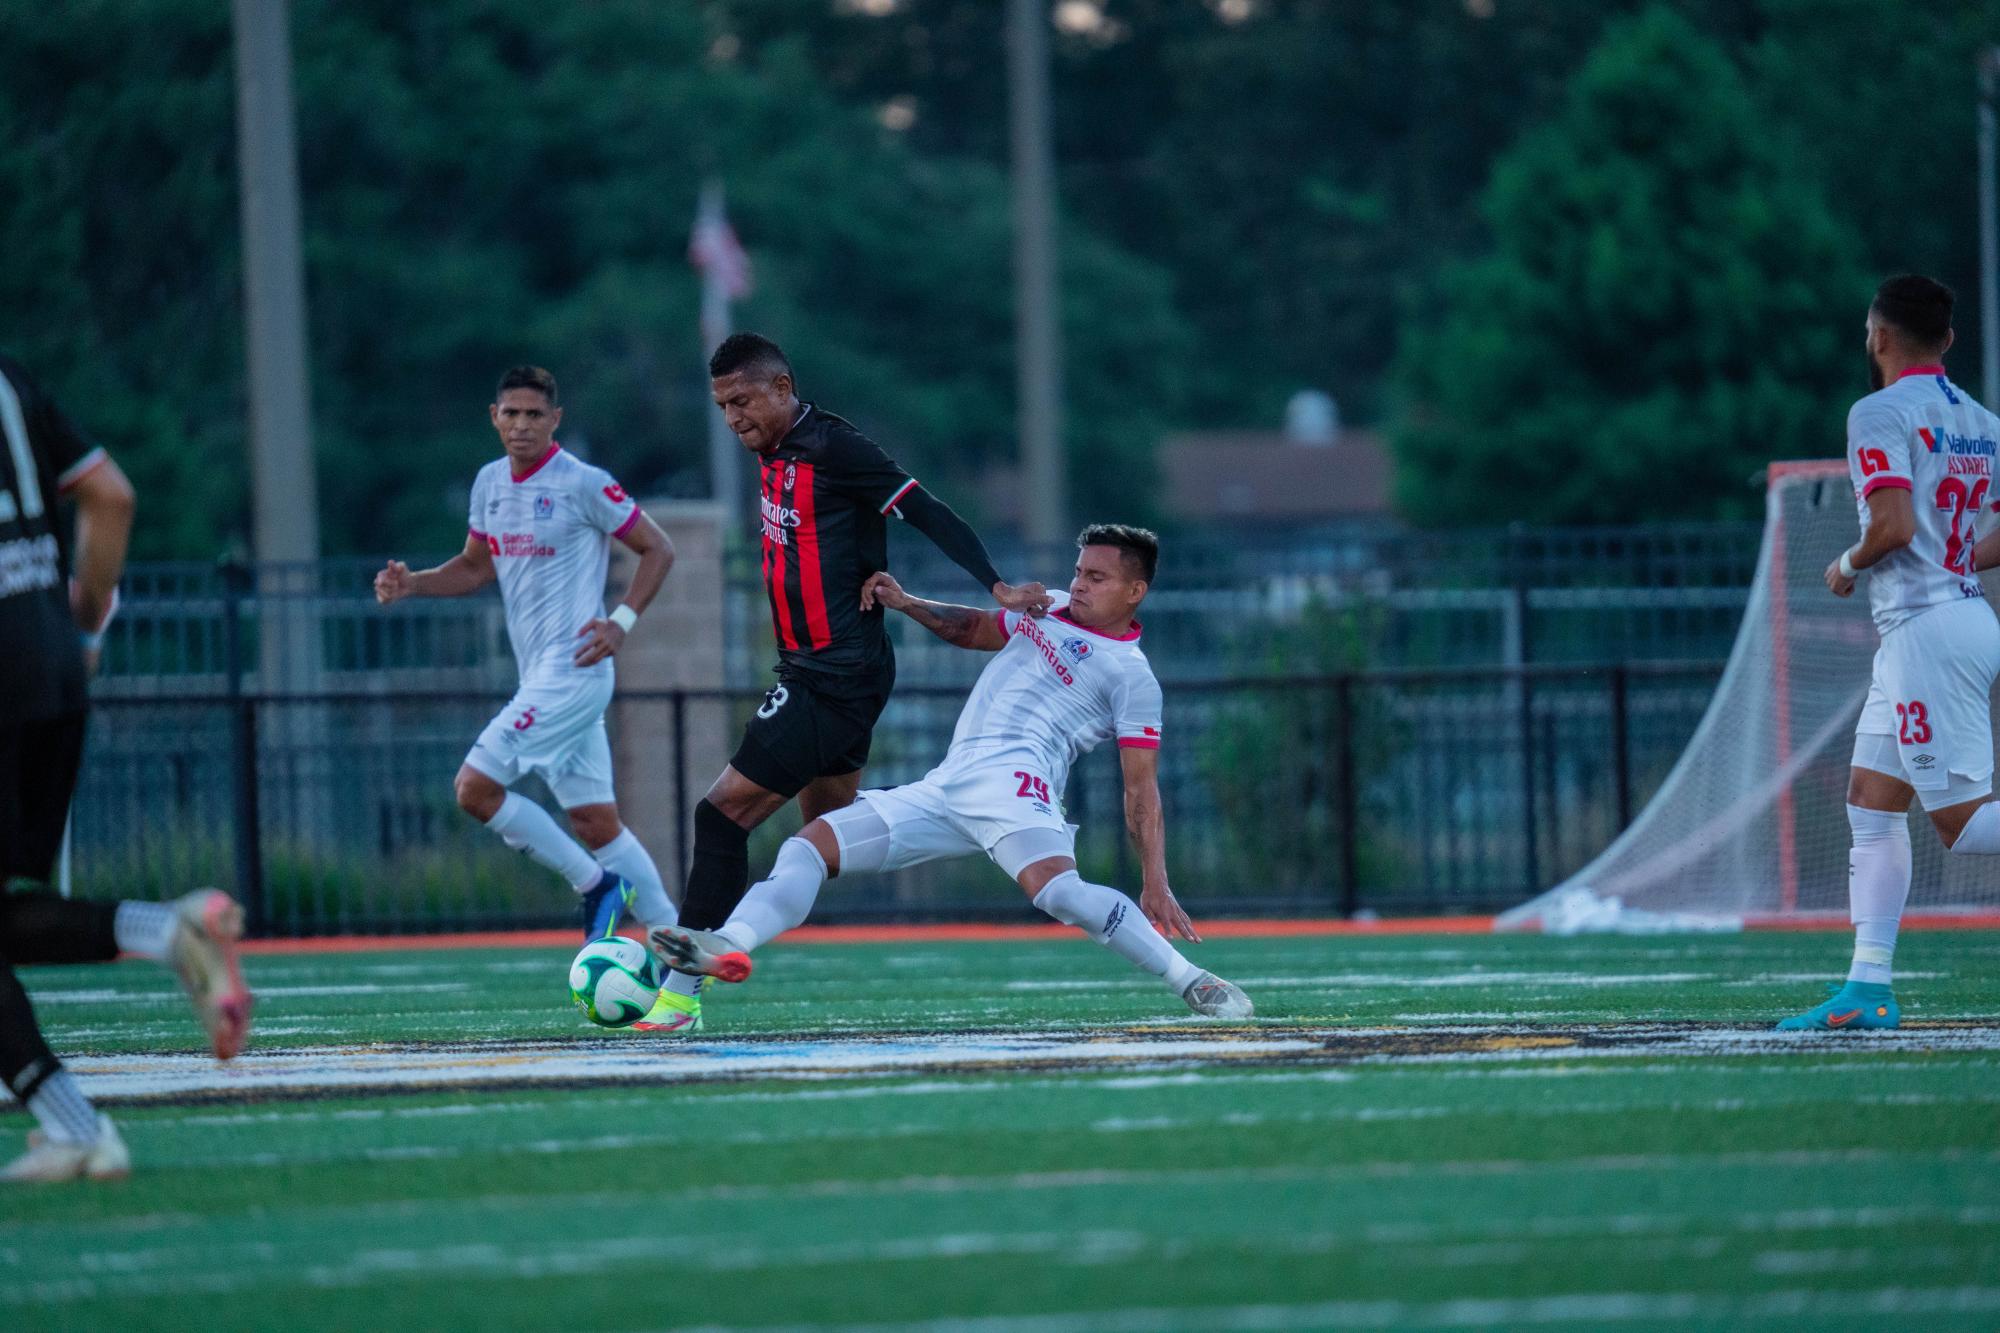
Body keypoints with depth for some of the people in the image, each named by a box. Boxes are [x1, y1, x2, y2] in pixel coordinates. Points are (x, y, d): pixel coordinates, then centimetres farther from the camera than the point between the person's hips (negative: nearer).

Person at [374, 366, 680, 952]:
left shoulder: (584, 485, -10)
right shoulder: (490, 482, 11)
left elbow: (657, 550, -4)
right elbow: (476, 567, 23)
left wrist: (622, 622, -15)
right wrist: (411, 584, 6)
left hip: (573, 671, -8)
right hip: (538, 677, 8)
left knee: (475, 788, -14)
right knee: (596, 824, 8)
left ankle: (596, 885, -3)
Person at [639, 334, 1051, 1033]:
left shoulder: (835, 450, -15)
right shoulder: (776, 454, 12)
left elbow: (930, 515, -17)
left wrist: (997, 587, -24)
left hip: (837, 677, -10)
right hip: (808, 666, 10)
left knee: (724, 812, -11)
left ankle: (680, 995, -10)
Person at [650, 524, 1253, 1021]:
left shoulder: (1131, 675, 3)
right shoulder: (1047, 608, 24)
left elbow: (1141, 787, -1)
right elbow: (972, 629, 41)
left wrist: (1156, 884, -10)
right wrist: (906, 604, 24)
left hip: (1012, 776, -8)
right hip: (940, 791, 8)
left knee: (1057, 889, -36)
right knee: (812, 843, -5)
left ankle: (1191, 982, -28)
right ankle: (730, 945, -23)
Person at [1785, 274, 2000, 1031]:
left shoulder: (1881, 414, -10)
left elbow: (1895, 524, -21)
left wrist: (1848, 566, -3)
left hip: (1925, 629, -9)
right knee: (1871, 803, 12)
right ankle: (1868, 989, 10)